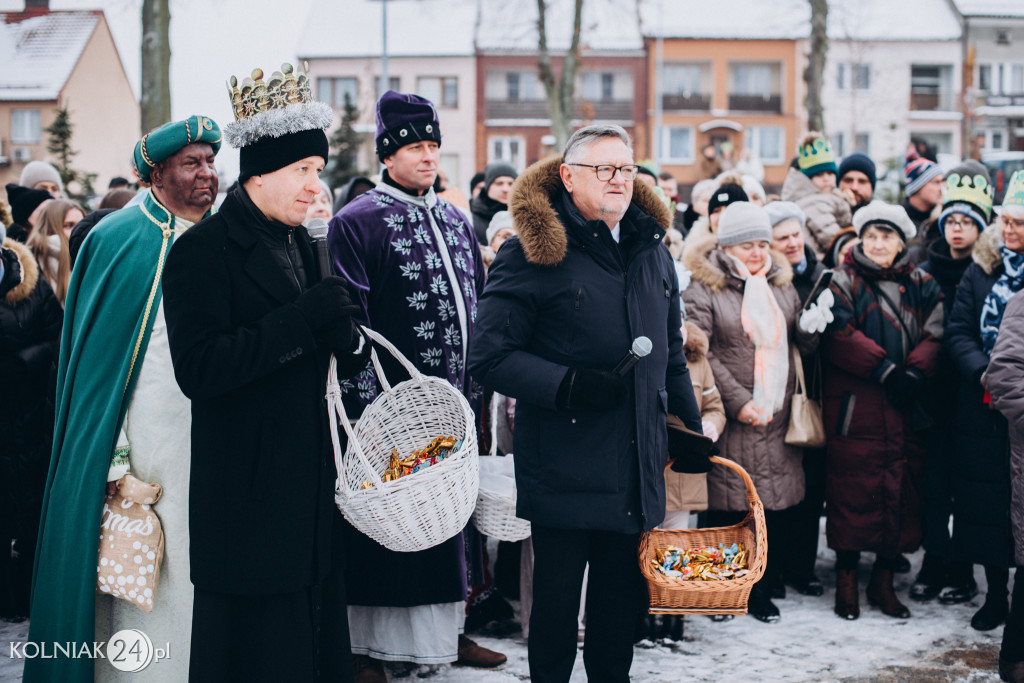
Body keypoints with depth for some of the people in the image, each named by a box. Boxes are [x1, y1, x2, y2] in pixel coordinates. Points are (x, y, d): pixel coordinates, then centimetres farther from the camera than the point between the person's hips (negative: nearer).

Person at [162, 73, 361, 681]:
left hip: (311, 488, 8)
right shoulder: (203, 250, -11)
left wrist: (342, 334, -6)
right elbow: (198, 368, -22)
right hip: (248, 494, -8)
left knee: (318, 633, 12)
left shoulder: (299, 242, 14)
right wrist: (305, 317, -23)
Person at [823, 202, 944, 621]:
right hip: (855, 408, -4)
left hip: (906, 409, 4)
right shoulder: (843, 282, 1)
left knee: (902, 490, 7)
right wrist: (886, 370, -18)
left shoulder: (922, 286, 12)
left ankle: (884, 580, 19)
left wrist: (914, 373, -16)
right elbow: (841, 335, -12)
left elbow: (934, 335, 2)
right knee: (853, 488, -2)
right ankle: (846, 579, 12)